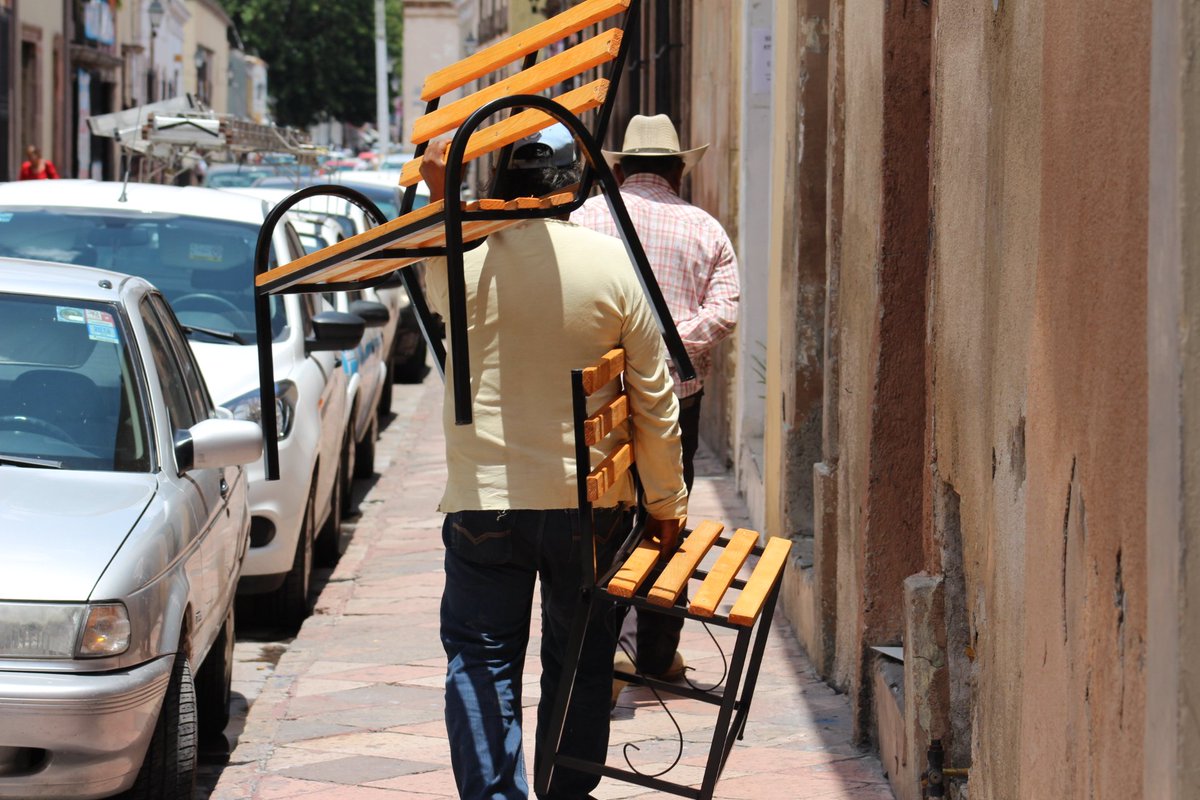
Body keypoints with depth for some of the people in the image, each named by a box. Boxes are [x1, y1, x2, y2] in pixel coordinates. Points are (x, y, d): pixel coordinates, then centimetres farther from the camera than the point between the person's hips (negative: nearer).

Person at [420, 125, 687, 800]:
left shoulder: (460, 259, -9)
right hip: (591, 500, 1)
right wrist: (666, 503, 8)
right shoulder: (613, 262, -8)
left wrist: (439, 194, 6)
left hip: (484, 500, -1)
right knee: (580, 665, 14)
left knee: (481, 663, 7)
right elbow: (655, 397, -3)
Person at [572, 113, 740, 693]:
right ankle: (658, 653, 20)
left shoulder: (587, 218, 1)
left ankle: (613, 640, -17)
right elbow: (724, 311, -5)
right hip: (677, 393, 2)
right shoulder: (705, 229, 7)